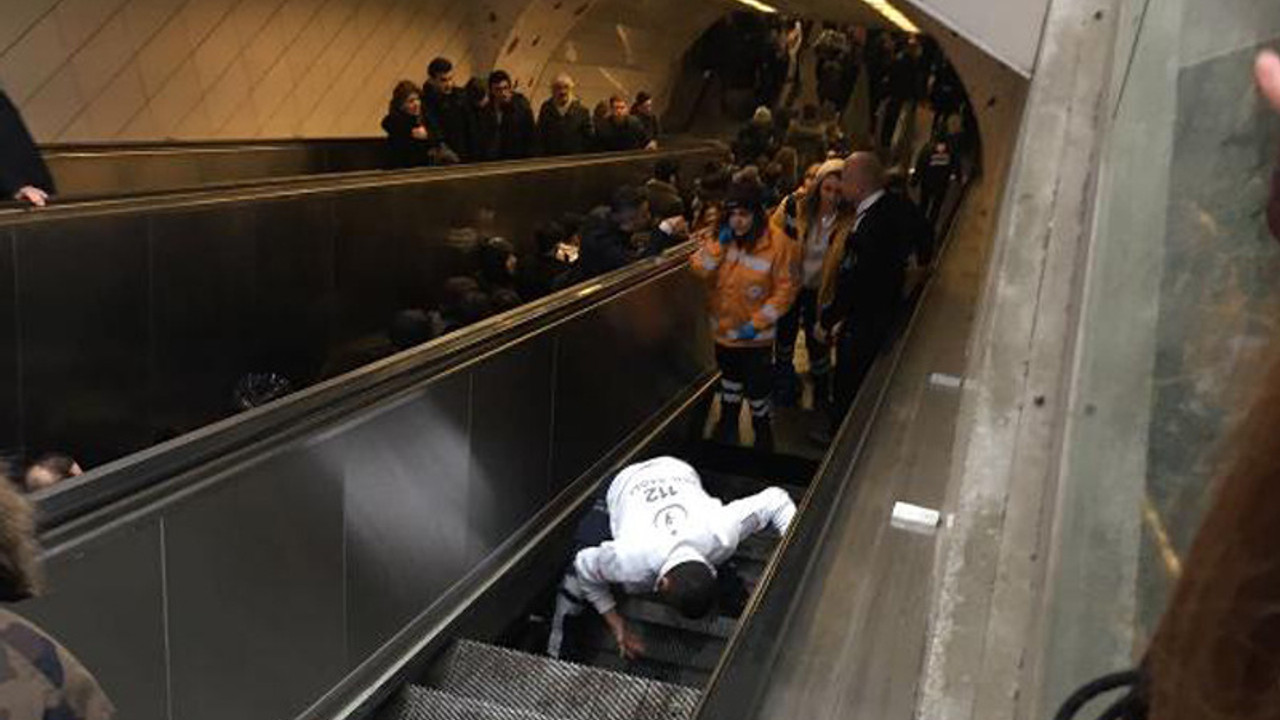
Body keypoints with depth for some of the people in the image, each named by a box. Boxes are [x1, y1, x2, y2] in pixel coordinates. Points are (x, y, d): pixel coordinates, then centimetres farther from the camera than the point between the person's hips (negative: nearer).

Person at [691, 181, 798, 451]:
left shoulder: (777, 243, -20)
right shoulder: (720, 235, -7)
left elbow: (785, 289, -18)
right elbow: (699, 271, -12)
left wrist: (757, 323, -21)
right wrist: (718, 244, -23)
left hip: (756, 337, -5)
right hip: (724, 330, 5)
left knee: (757, 390, 7)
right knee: (730, 382, 27)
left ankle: (763, 436, 33)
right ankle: (727, 428, 51)